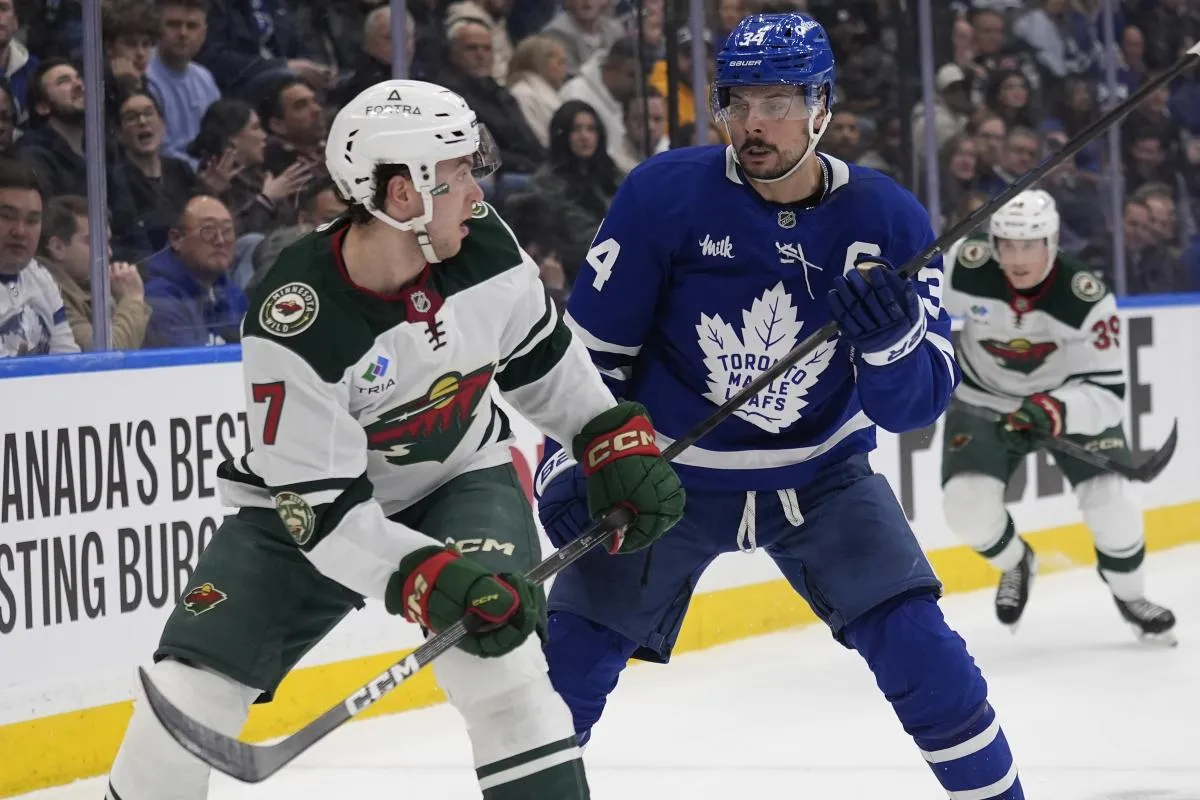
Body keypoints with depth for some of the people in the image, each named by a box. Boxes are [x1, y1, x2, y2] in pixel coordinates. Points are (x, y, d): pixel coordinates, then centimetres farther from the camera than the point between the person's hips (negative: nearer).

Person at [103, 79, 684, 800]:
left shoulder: (482, 244, -17)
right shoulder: (294, 327, -31)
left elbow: (542, 354, 6)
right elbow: (320, 505, -29)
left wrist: (619, 440, 2)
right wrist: (432, 579, -38)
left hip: (463, 476, 3)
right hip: (309, 498, -3)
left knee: (498, 651, -24)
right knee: (192, 687, -9)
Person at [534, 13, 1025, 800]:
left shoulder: (888, 219, -14)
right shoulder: (663, 194, -17)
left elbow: (917, 403, -14)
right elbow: (590, 345, -6)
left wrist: (889, 337, -34)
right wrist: (571, 463, -13)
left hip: (821, 476, 1)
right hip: (668, 473, -1)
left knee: (921, 653, -11)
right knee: (571, 666, -5)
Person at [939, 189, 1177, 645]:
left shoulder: (1087, 299, -30)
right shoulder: (967, 266, -25)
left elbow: (1107, 393, -30)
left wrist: (1056, 409, -47)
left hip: (1073, 398, -1)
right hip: (984, 398, 1)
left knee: (1108, 499, -17)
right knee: (967, 504, -18)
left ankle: (1129, 594, 15)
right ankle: (1015, 564, 19)